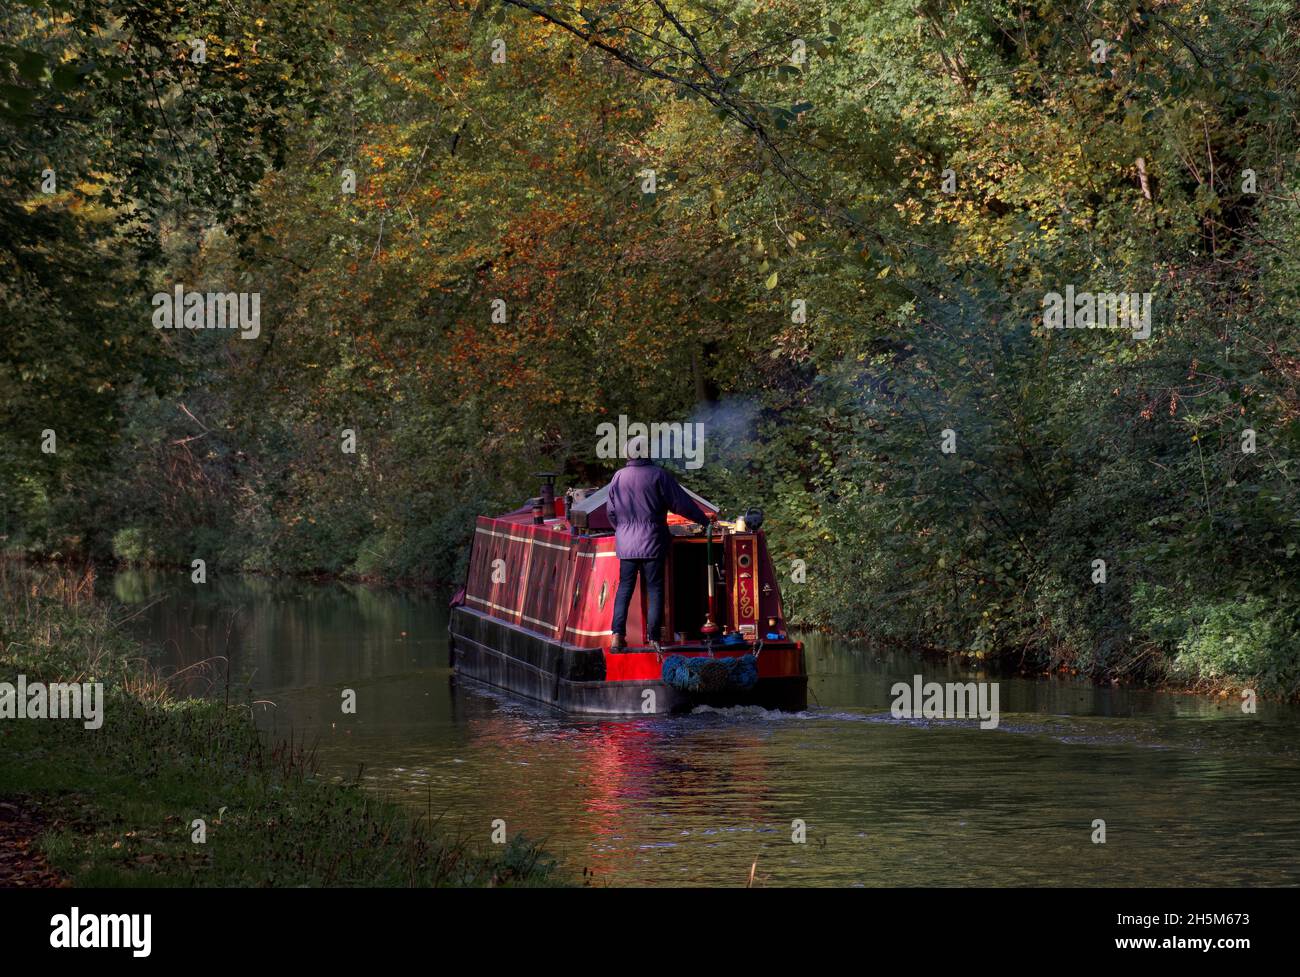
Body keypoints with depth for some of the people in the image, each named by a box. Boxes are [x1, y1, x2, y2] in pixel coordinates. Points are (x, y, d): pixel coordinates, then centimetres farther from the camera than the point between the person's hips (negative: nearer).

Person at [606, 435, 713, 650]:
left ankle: (618, 634, -3)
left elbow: (610, 510, 12)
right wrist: (703, 518, 9)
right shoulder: (658, 475, -8)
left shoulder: (618, 477, 3)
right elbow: (680, 503, -4)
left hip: (626, 543, 3)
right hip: (652, 542, -3)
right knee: (655, 589, 2)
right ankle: (654, 638, 0)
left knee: (625, 588, 8)